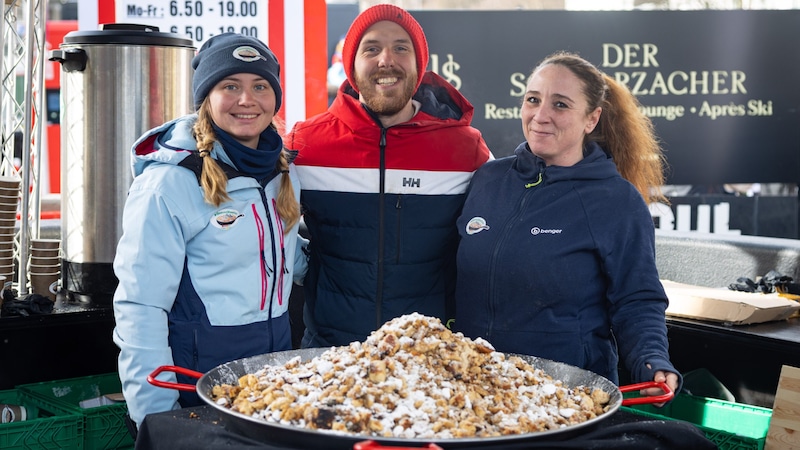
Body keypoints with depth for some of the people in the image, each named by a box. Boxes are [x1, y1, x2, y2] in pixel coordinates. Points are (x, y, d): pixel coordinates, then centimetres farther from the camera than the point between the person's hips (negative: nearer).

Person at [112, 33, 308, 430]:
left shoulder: (282, 172, 4)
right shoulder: (169, 182, -17)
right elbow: (140, 309, -18)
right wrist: (159, 418, -20)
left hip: (277, 355, 7)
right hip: (199, 370, -6)